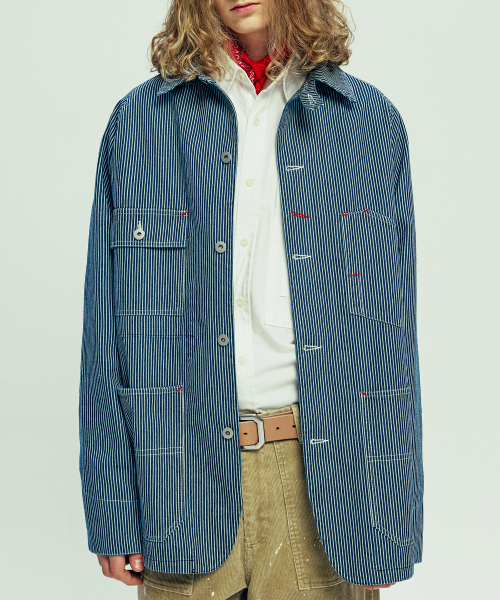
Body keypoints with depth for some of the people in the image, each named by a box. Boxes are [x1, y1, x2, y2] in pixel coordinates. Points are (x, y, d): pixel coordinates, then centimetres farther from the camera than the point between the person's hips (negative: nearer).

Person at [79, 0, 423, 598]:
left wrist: (390, 523, 2)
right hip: (184, 471, 0)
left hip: (324, 477, 1)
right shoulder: (137, 121, 3)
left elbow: (395, 335, 4)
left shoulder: (374, 123, 4)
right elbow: (105, 325, 1)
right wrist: (112, 512, -2)